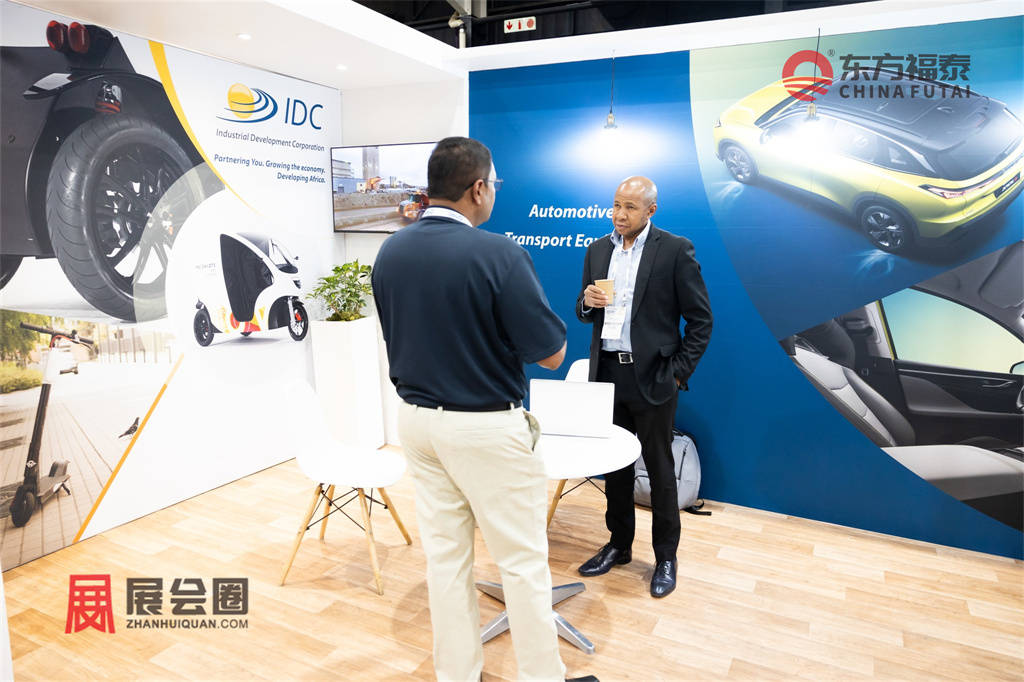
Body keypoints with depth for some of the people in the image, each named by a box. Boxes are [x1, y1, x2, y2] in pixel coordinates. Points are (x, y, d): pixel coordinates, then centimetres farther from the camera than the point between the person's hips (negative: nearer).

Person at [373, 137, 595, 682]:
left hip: (416, 418, 7)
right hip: (486, 427, -6)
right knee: (522, 561, 10)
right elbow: (552, 354, -14)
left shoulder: (389, 253, 0)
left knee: (445, 554, 17)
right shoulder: (498, 254, -20)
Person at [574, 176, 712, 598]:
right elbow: (585, 314, 15)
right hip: (607, 374, 5)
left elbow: (700, 319, -5)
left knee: (660, 469, 8)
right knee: (615, 464, 16)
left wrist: (679, 373, -9)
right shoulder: (597, 250, 9)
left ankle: (665, 557, 25)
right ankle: (619, 545, 33)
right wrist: (587, 302, -8)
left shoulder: (676, 250, -7)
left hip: (651, 377, -5)